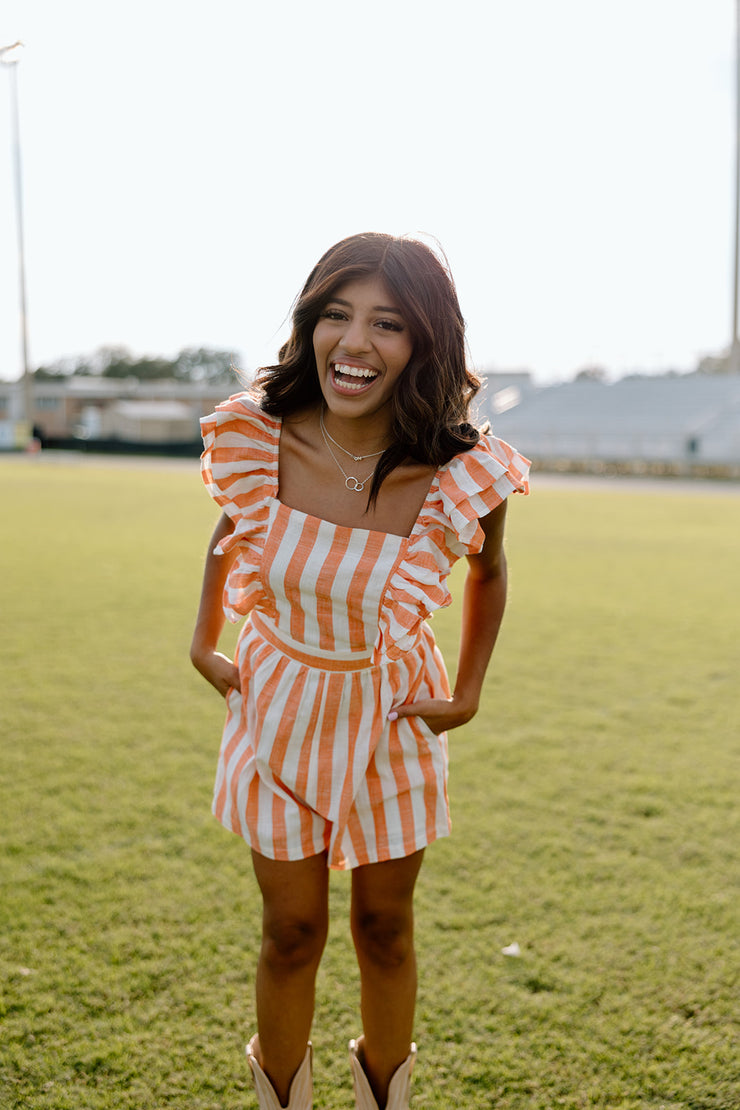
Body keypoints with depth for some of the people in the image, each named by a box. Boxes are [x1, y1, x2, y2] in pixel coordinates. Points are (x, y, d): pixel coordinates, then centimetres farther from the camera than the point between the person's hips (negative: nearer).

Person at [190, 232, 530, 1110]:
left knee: (385, 928, 16)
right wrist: (204, 641, 4)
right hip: (280, 709, 1)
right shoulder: (257, 437, -18)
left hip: (394, 717, 0)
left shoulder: (463, 476, -22)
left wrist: (468, 693, 2)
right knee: (292, 932, 12)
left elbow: (486, 572, 1)